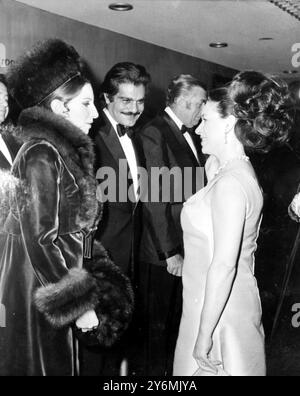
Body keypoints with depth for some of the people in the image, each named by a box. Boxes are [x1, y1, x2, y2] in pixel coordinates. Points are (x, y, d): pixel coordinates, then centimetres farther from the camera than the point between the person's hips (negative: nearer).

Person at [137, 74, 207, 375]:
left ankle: (172, 365, 38)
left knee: (178, 316, 21)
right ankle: (155, 371, 29)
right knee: (158, 320, 10)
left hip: (189, 246, 7)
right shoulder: (154, 133, -16)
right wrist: (170, 252, -18)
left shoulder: (190, 135, 9)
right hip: (163, 251, -7)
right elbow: (154, 199, -19)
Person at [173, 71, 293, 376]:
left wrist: (205, 334, -21)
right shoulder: (239, 172, 8)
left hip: (220, 313, -9)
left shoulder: (230, 182, -22)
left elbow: (223, 265, -25)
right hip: (231, 304, 9)